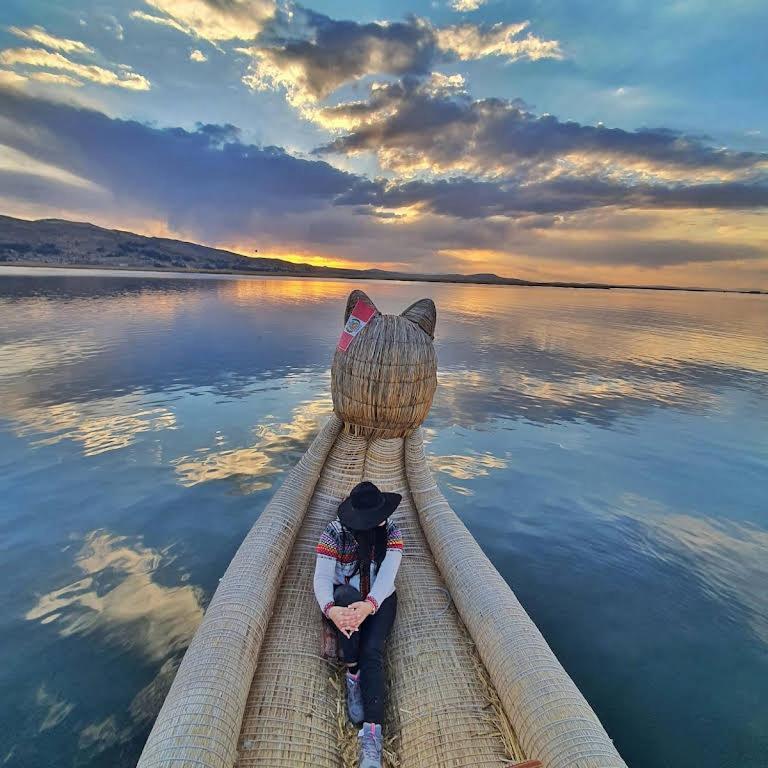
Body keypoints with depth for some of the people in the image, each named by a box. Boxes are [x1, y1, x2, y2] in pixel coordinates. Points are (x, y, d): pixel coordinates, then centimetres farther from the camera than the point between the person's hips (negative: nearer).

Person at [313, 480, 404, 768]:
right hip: (344, 599, 0)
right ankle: (353, 672, -21)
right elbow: (322, 577, -24)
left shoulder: (391, 531, -12)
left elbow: (387, 574, -24)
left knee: (372, 651, -26)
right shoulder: (334, 532, -16)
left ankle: (371, 734, -27)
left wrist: (369, 605, -45)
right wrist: (331, 609, -46)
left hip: (380, 599, 1)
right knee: (347, 593, -36)